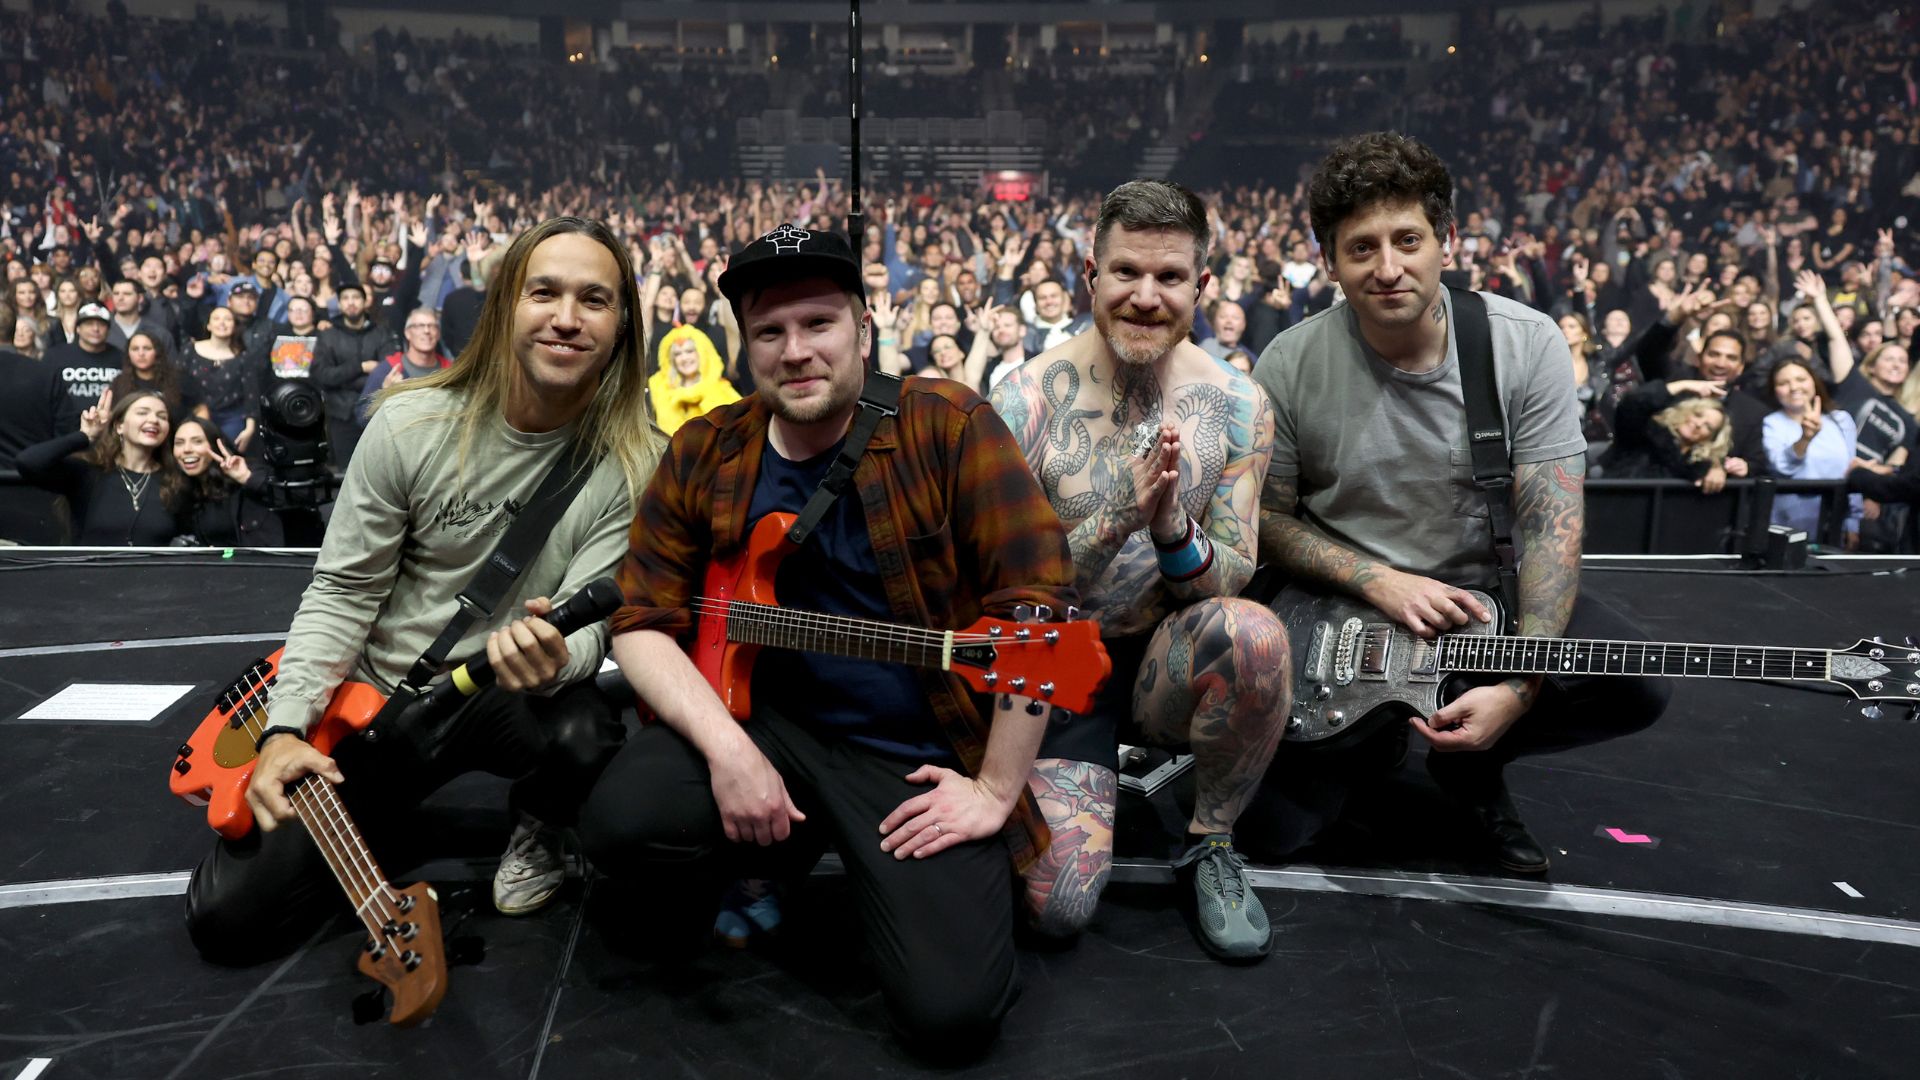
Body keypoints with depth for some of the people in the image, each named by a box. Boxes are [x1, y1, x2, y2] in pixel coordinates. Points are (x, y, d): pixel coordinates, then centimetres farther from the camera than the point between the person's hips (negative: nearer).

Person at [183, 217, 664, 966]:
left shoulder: (634, 461, -14)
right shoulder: (413, 424, -11)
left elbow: (590, 623, -16)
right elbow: (342, 589, -4)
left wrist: (555, 658, -40)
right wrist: (286, 727, -14)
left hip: (517, 692, -1)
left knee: (589, 742, -38)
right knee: (229, 917, -5)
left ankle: (539, 830, 1)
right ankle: (386, 820, 26)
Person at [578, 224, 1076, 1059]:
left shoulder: (946, 425, -11)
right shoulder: (704, 454, 1)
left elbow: (1037, 600, -15)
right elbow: (644, 621, 0)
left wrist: (995, 790, -15)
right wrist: (727, 747, -16)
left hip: (928, 756, -2)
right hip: (770, 727, 3)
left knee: (952, 1012, -17)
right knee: (622, 823, -25)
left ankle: (864, 864, 16)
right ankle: (773, 853, 9)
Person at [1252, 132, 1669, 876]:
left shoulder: (1527, 344, -11)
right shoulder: (1289, 366, -12)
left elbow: (1552, 522, -14)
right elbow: (1267, 518, -4)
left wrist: (1523, 682, -27)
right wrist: (1376, 582, -20)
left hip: (1484, 591, 2)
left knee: (1633, 687, -24)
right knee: (1279, 822, -15)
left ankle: (1471, 760, 6)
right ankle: (1375, 734, 20)